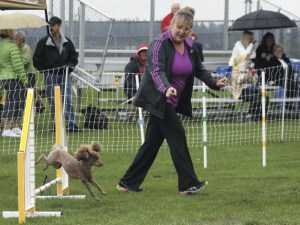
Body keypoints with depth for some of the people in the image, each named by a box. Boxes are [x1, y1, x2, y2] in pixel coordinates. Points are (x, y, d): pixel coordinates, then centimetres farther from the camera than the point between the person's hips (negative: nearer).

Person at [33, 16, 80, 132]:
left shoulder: (67, 42, 9)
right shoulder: (43, 42, 1)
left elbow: (74, 57, 18)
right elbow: (36, 61, 3)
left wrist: (69, 66, 0)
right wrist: (47, 70, -4)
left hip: (64, 74, 1)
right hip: (50, 75, -1)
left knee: (68, 100, -7)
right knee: (53, 101, -1)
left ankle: (71, 124, -9)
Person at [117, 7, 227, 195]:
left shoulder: (190, 46, 5)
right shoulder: (160, 44, -17)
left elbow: (199, 70, 15)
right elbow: (157, 71, -28)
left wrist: (214, 83, -2)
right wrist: (166, 88, -47)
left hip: (173, 102, 8)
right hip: (158, 100, -8)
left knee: (153, 142, 9)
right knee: (177, 134, -11)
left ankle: (128, 183, 15)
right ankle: (189, 184, -8)